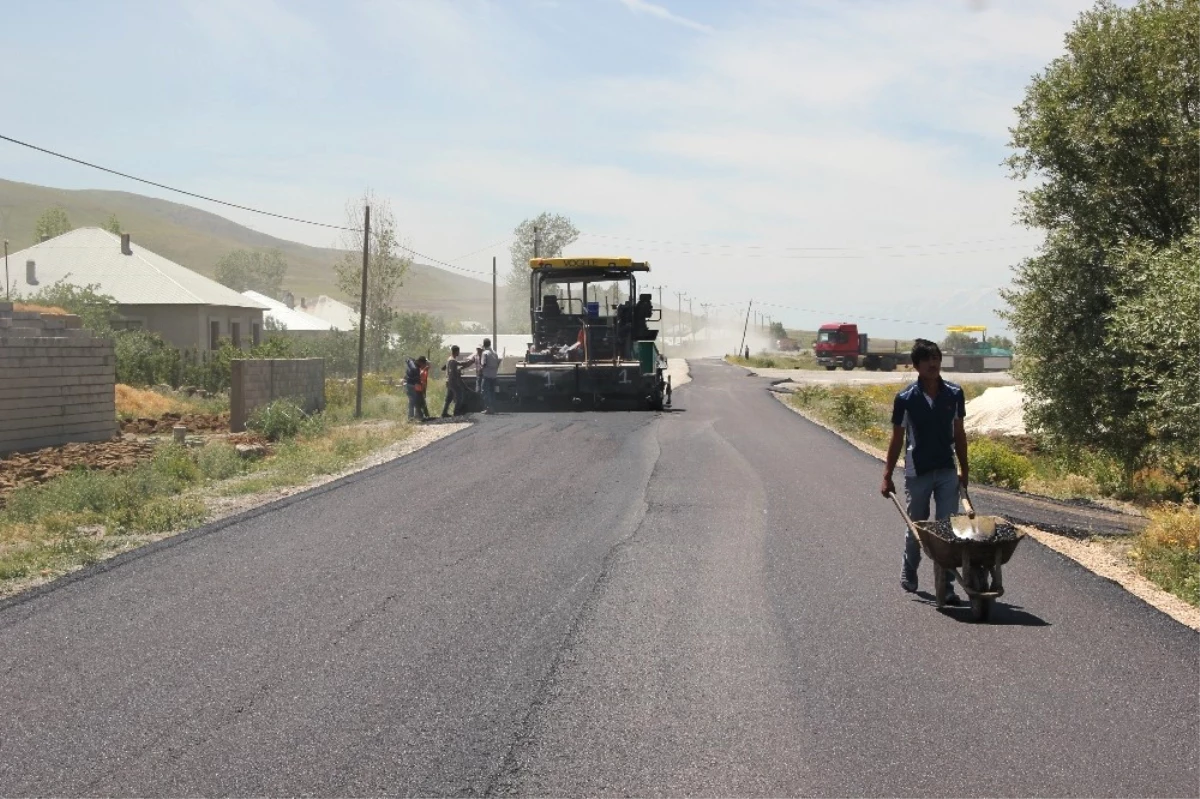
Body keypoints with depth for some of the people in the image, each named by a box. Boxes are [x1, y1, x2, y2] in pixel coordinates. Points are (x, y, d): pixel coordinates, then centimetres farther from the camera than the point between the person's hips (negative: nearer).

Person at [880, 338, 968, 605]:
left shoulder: (954, 394, -2)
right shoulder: (905, 399, -9)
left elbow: (959, 433, 9)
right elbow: (897, 439, -2)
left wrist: (964, 469, 11)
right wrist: (887, 476, -2)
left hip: (947, 472, 2)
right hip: (917, 472, -2)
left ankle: (946, 585, 1)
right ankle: (909, 571, 37)